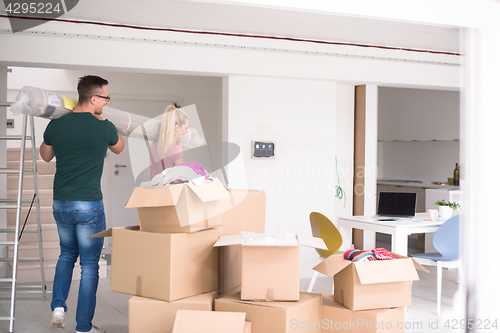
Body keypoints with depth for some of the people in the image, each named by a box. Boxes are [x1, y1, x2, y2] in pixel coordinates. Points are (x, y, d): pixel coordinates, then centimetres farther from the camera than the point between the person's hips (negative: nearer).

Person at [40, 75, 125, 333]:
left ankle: (58, 305, 13)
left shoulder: (55, 125, 0)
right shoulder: (104, 127, -10)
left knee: (67, 254, 27)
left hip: (60, 203, 4)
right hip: (89, 205, -4)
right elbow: (119, 148, 14)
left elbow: (45, 156, 19)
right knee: (89, 264, 6)